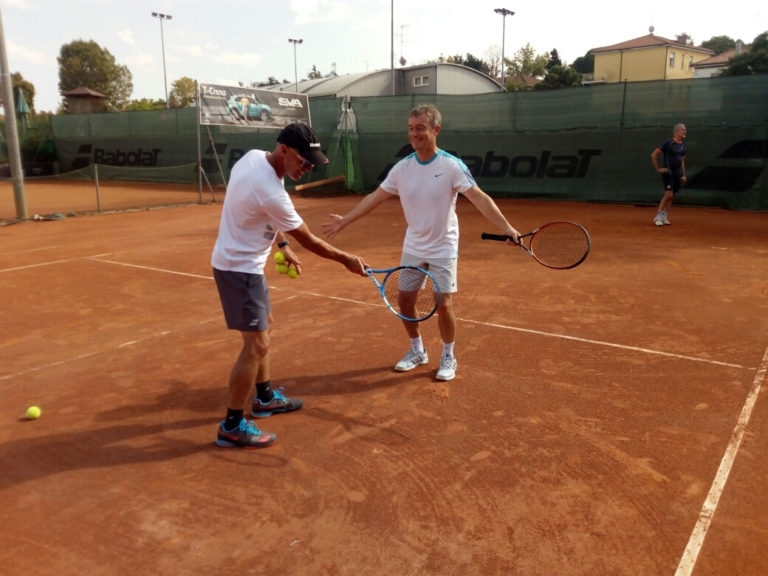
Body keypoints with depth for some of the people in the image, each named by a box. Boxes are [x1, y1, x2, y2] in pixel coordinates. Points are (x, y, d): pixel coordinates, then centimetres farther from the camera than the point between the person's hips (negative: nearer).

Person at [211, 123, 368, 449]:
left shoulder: (254, 157, -3)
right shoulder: (271, 194, -30)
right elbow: (309, 241, -17)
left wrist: (282, 246, 10)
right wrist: (346, 260, -6)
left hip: (241, 261, 10)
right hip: (239, 268, -10)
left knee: (263, 327, 20)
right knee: (256, 345, -7)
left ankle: (265, 398, 35)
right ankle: (231, 427, 4)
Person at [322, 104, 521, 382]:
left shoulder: (451, 165, -16)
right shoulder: (402, 168, -4)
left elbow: (479, 198, -23)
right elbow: (375, 197, 4)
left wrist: (506, 227, -35)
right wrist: (344, 220, 3)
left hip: (443, 249, -4)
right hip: (413, 247, 4)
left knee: (444, 306, -3)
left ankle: (448, 357, 20)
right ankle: (417, 351, 29)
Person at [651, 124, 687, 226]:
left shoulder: (683, 146, 12)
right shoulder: (668, 143, -10)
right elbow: (653, 155, -10)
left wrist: (683, 175, 16)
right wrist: (658, 169, -10)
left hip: (677, 174, 7)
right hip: (668, 173, -7)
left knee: (671, 196, 7)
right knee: (668, 195, -15)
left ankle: (664, 217, 13)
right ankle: (658, 216, -7)